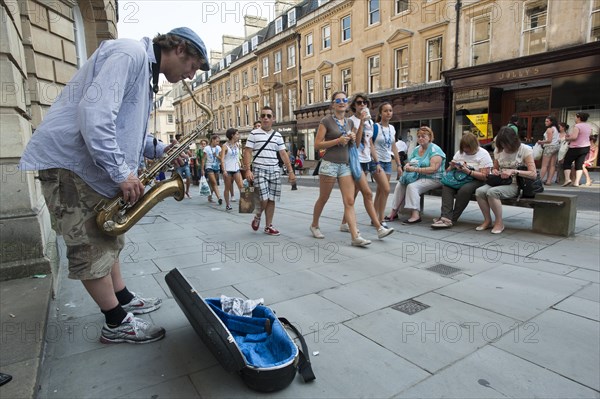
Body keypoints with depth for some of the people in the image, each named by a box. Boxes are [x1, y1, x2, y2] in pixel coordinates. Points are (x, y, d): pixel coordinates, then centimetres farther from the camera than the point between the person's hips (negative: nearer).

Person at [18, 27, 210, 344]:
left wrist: (160, 149, 5)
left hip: (94, 164, 11)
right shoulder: (130, 53, -14)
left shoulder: (146, 71, 18)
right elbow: (93, 112, -26)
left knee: (106, 240, 17)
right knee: (93, 249, -3)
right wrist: (121, 173, -24)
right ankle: (117, 324, 9)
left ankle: (123, 299, 31)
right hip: (69, 161, -10)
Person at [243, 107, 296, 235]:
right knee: (263, 199, -12)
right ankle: (257, 217, 20)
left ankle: (268, 226, 17)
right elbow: (247, 152, -2)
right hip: (259, 170, -3)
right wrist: (248, 170, -13)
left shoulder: (277, 136, 11)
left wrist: (290, 171, 5)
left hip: (275, 170, 4)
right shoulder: (254, 133, 2)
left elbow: (283, 154, 10)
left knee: (271, 200, 4)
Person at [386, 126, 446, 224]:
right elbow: (409, 162, 18)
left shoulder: (434, 150, -10)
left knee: (412, 186, -30)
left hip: (433, 179, -7)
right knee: (400, 185, -14)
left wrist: (415, 169, -25)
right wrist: (407, 166, -9)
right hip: (418, 177, 7)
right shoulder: (416, 149, 13)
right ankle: (394, 211, -12)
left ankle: (415, 215, -31)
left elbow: (433, 169, -21)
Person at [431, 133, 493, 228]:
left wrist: (468, 171, -25)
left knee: (465, 189, -36)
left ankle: (452, 219, -29)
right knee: (446, 185, -26)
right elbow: (448, 171, 13)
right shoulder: (460, 152, 12)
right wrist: (452, 166, -10)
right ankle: (446, 217, -38)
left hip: (477, 180, -5)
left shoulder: (484, 154, -5)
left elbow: (484, 176, -14)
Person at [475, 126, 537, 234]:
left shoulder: (525, 150, -5)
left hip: (516, 185, -5)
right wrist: (494, 171, 0)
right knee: (479, 191, -25)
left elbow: (533, 174, -13)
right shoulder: (498, 150, 11)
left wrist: (513, 171, -23)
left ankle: (499, 222, -16)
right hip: (500, 181, 6)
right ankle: (488, 221, -8)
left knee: (492, 192, -34)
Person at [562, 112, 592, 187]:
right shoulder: (589, 126, 10)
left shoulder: (577, 126, -17)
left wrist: (567, 138, -7)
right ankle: (576, 182, -1)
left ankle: (567, 179, -7)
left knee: (566, 163, 5)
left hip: (576, 148, -7)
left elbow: (574, 137, -26)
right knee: (579, 165, 6)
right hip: (586, 147, 8)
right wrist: (570, 135, 15)